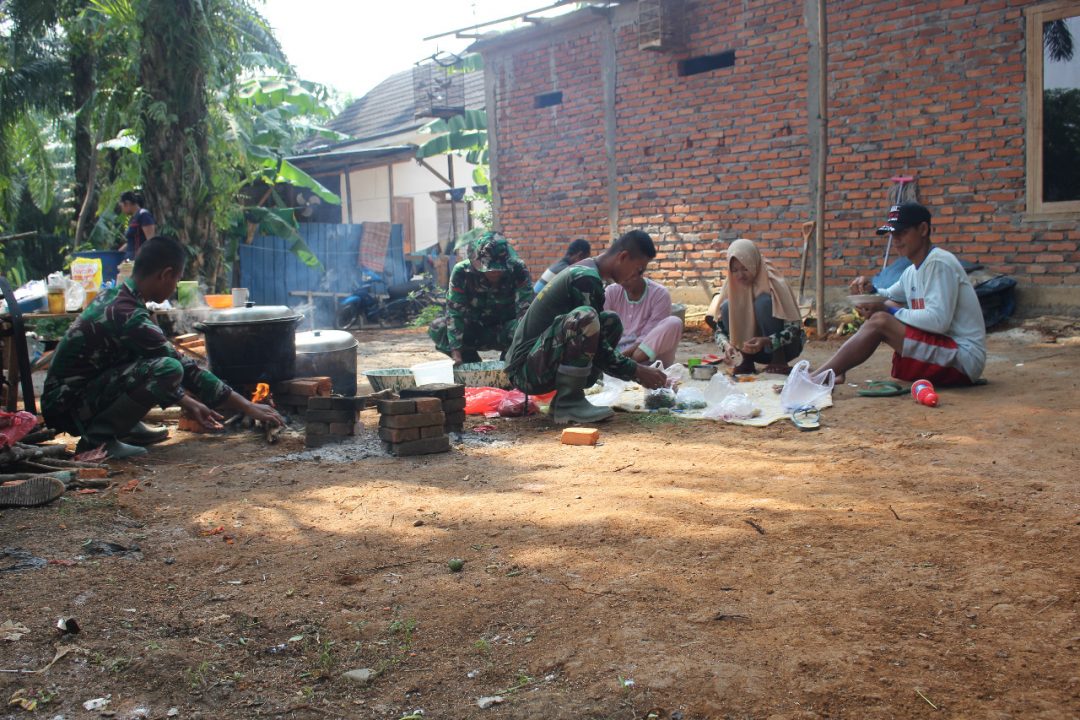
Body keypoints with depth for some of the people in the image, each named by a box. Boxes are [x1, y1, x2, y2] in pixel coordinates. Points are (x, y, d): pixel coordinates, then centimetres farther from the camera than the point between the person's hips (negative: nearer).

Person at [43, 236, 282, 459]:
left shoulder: (114, 297, 7)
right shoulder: (129, 317, -23)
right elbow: (188, 371, -20)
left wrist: (189, 403, 19)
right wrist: (248, 407, -13)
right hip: (67, 408, -10)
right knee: (168, 368, -26)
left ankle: (125, 428, 9)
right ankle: (98, 437, -13)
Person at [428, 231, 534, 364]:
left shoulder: (518, 270, -23)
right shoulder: (461, 272, -23)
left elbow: (526, 309, -27)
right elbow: (455, 312, -24)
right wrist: (456, 352, -31)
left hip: (505, 330, -1)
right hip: (474, 329, 1)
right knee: (437, 329, -24)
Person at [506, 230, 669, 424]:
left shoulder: (584, 271, 14)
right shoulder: (586, 278, -16)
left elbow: (597, 345, 22)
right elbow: (598, 351, -15)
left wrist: (634, 368, 18)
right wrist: (637, 371, -6)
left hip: (542, 363, 10)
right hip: (526, 370, -10)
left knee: (611, 323, 10)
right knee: (585, 317, -30)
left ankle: (568, 397, 3)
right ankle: (568, 403, -18)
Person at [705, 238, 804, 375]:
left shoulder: (774, 284, -21)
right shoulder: (731, 286, -9)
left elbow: (794, 328, -24)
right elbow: (719, 328, -7)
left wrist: (766, 342, -41)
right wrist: (726, 344, -29)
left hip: (785, 346, -4)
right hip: (755, 349, 4)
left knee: (763, 301, -28)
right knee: (727, 307, -17)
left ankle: (779, 360, -17)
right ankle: (747, 361, -7)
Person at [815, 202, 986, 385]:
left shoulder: (939, 263, -14)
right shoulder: (912, 271, 13)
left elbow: (938, 321, -24)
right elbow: (888, 297, 29)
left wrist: (889, 311, -17)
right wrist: (870, 291, 5)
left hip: (963, 360, -10)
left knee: (880, 321, -20)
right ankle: (836, 372, -1)